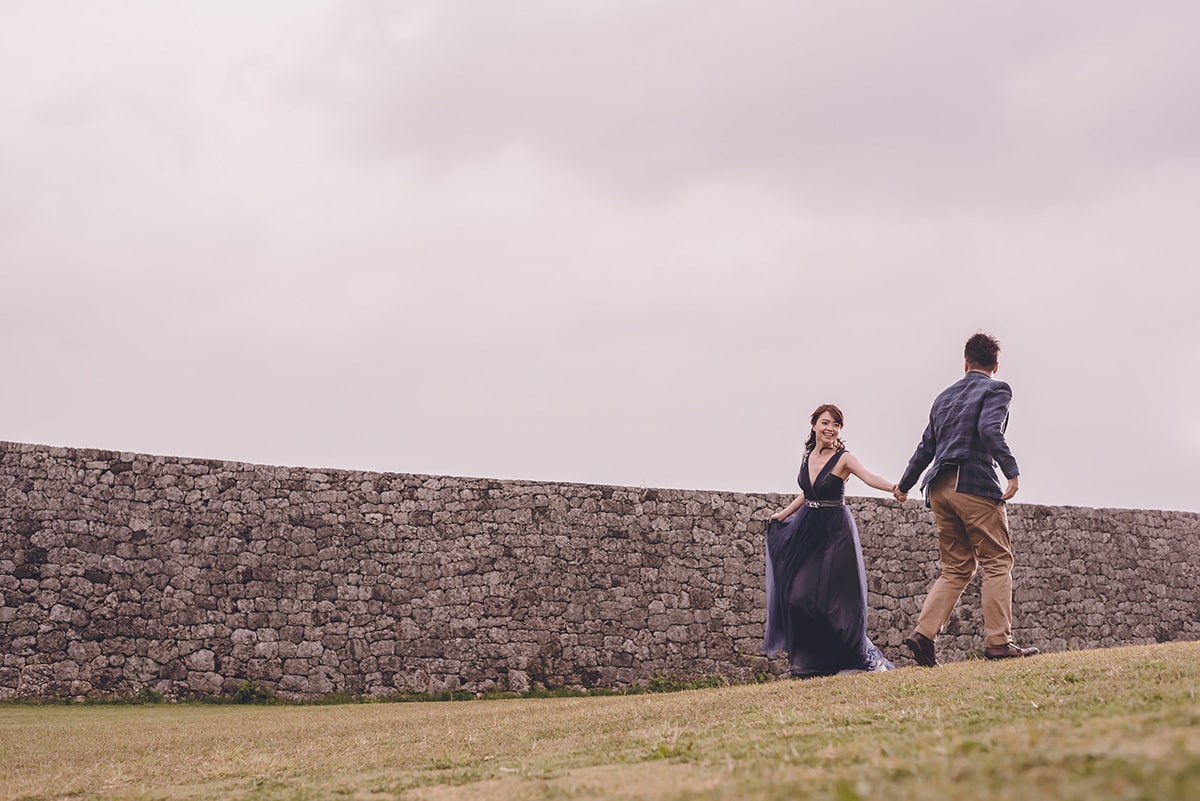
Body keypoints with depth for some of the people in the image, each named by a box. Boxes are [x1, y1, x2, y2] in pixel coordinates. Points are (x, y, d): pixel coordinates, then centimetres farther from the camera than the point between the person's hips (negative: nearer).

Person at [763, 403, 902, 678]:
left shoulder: (844, 458, -9)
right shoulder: (808, 455, 8)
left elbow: (869, 477, -28)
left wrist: (892, 487, -47)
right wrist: (782, 515, 26)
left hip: (835, 532, -6)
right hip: (806, 531, 6)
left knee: (832, 599, -8)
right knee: (798, 595, 0)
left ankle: (858, 657, 5)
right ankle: (810, 662, 11)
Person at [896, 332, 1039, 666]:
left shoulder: (944, 397, 20)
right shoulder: (996, 389, 2)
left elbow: (926, 447, 24)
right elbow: (989, 430, -17)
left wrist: (905, 484, 36)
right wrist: (1012, 472, -21)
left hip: (939, 488, 7)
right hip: (975, 485, -7)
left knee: (957, 569, 10)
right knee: (997, 563, -1)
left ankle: (924, 633, -3)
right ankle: (998, 641, -6)